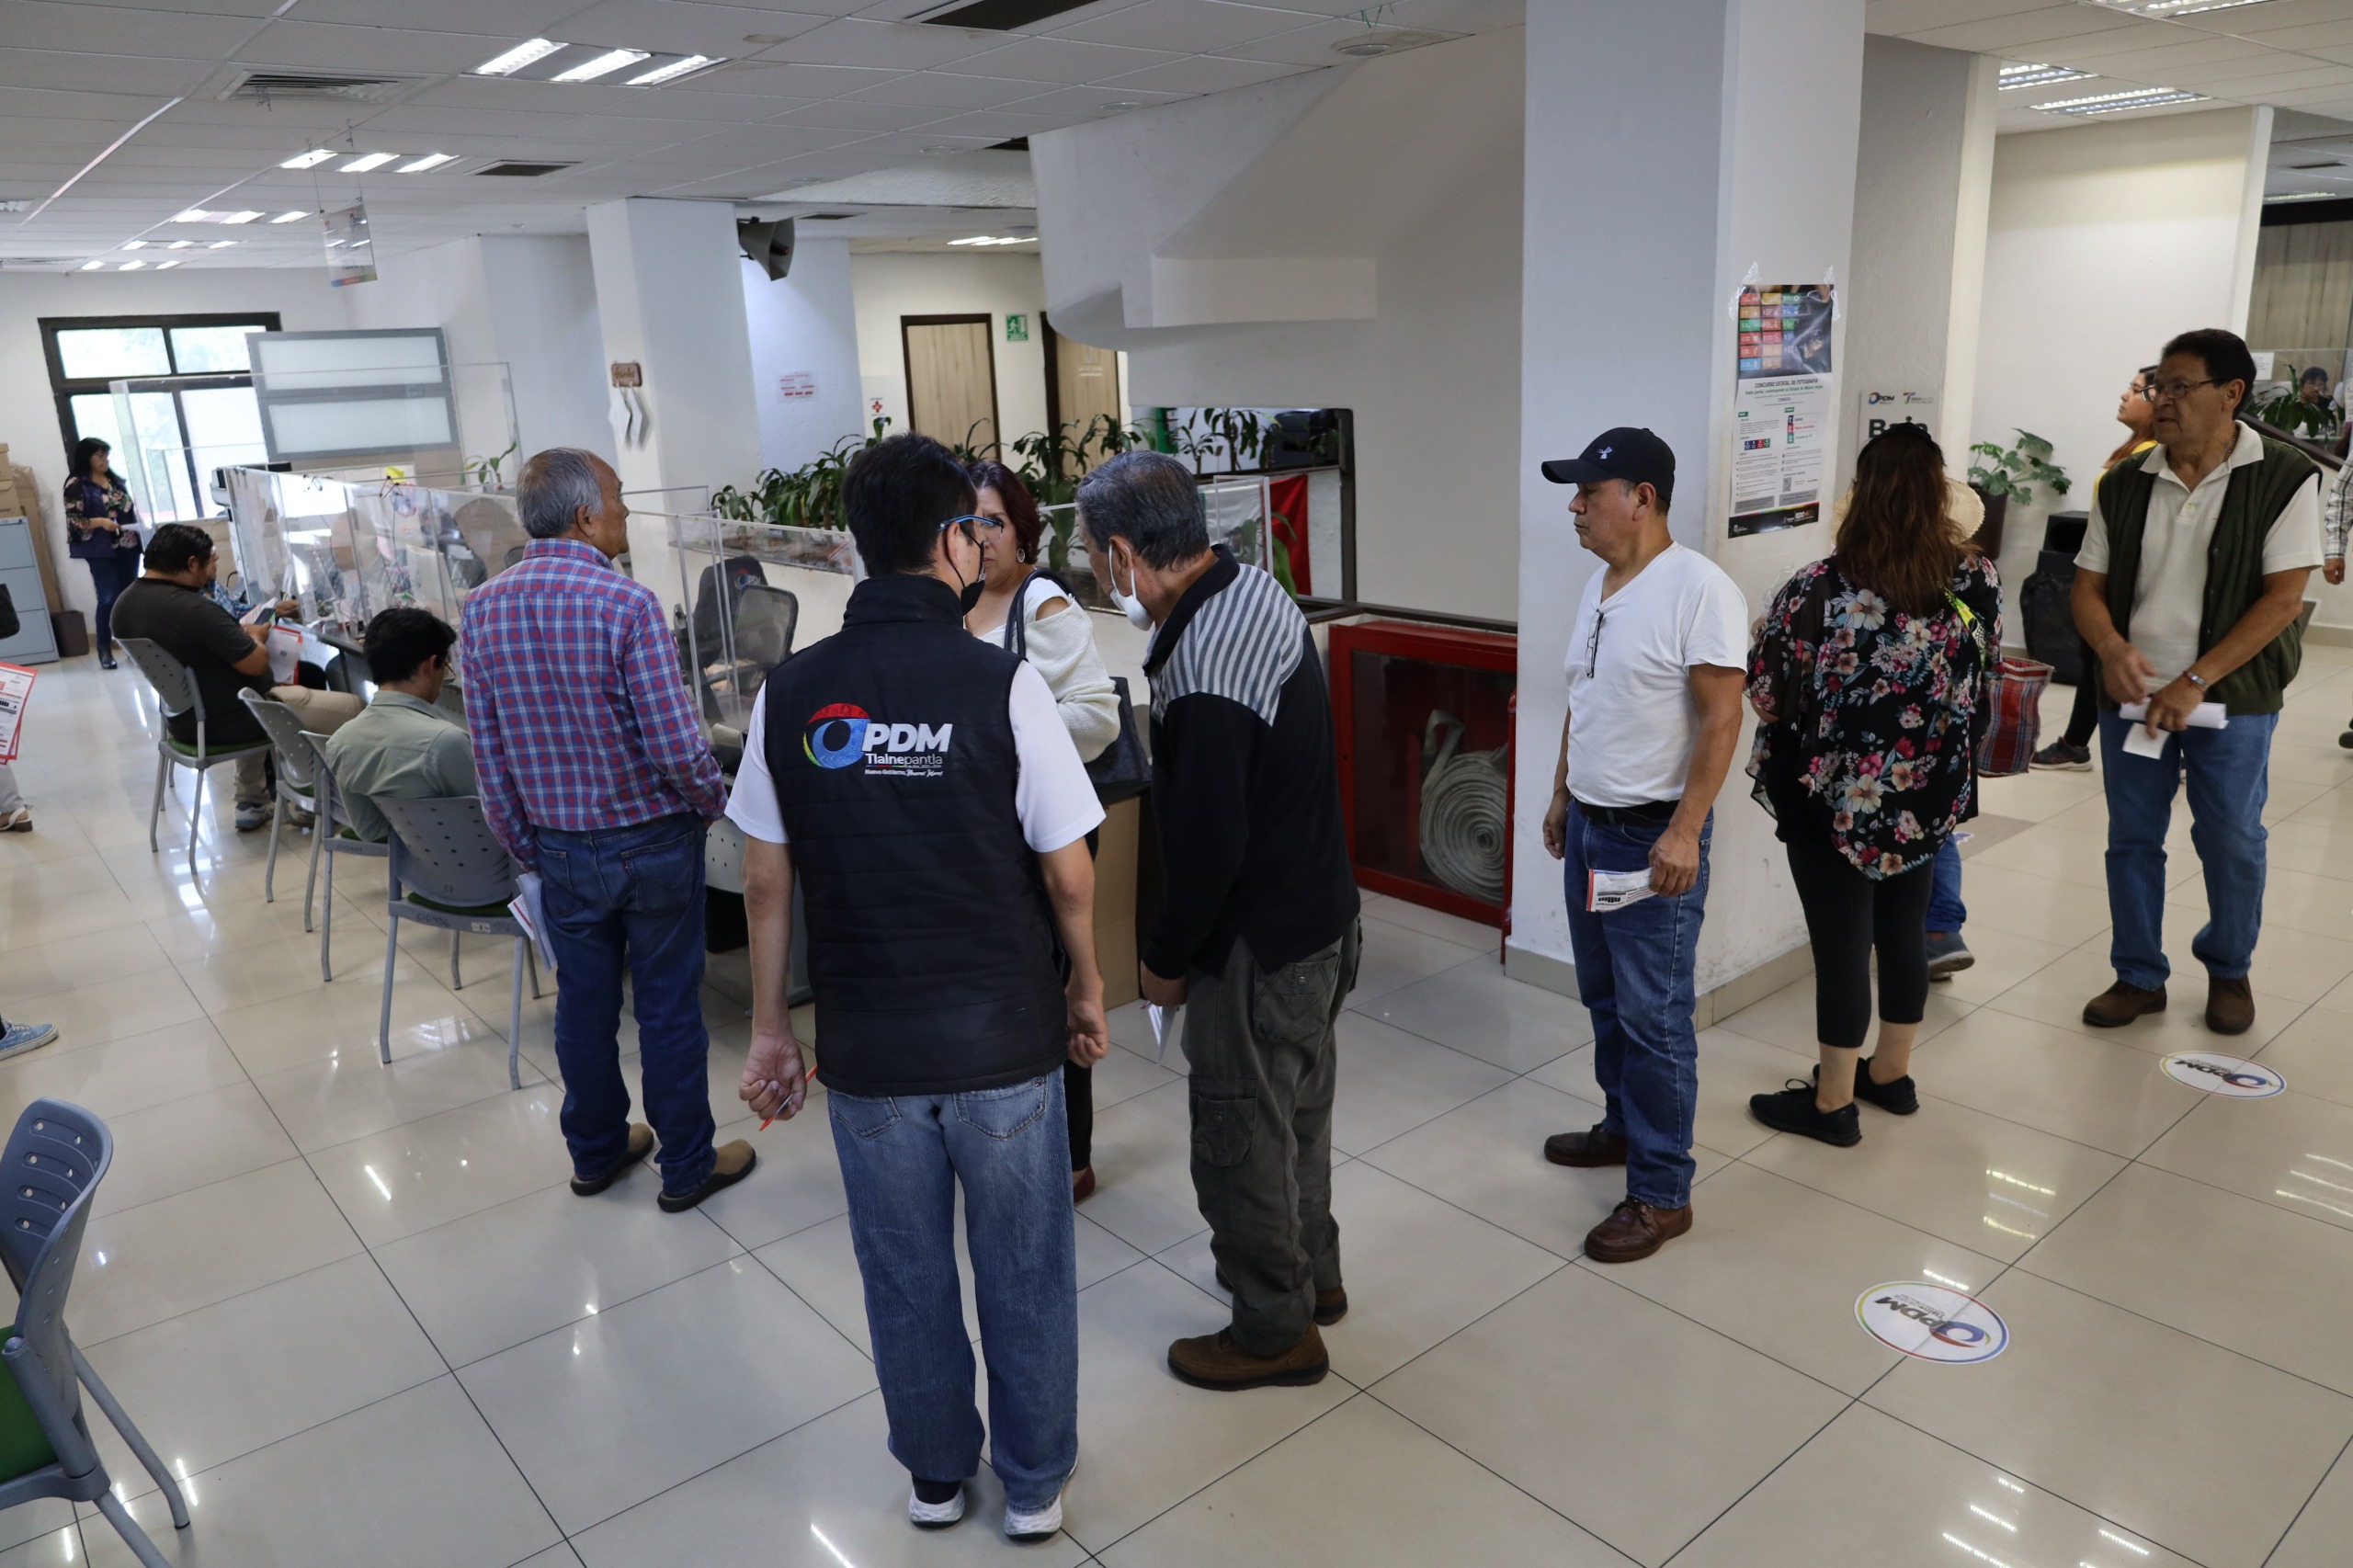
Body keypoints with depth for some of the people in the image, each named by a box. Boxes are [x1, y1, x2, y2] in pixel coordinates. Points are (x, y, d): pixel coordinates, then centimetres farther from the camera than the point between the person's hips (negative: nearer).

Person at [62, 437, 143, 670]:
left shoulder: (114, 479, 14)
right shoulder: (76, 485, -5)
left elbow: (129, 507, 21)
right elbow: (73, 521, -10)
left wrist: (139, 523, 3)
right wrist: (99, 522, -22)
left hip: (128, 547, 6)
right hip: (101, 552, -6)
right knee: (108, 598, -9)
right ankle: (105, 649, 2)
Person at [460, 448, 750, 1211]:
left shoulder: (482, 610, -3)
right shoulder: (627, 605, -21)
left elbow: (488, 753, 2)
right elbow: (676, 747, -22)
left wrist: (524, 846, 13)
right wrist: (715, 802, -2)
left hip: (561, 847, 5)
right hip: (652, 840, -5)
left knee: (583, 1002, 19)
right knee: (668, 1006, 9)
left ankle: (595, 1152, 35)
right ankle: (686, 1166, 23)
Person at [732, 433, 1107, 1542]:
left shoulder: (792, 691, -5)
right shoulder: (1000, 683, -15)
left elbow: (767, 880, 0)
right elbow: (1068, 873, -11)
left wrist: (770, 1027, 11)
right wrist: (1085, 987, 6)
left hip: (867, 1047, 3)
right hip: (1003, 1038, -2)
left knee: (904, 1272, 21)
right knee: (1024, 1271, 17)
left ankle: (935, 1473, 41)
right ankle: (1033, 1484, 35)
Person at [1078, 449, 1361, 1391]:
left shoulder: (1205, 678, -31)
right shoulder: (1254, 588, 0)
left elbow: (1208, 849, -26)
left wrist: (1165, 960, -11)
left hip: (1260, 948, -10)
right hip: (1321, 917, 10)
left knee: (1242, 1142, 9)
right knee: (1296, 1110, 25)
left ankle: (1276, 1331, 28)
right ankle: (1311, 1273, 45)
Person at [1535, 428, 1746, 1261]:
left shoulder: (1698, 588, -17)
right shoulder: (1598, 584, 10)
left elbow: (1721, 718, -20)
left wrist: (1684, 832, -24)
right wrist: (1561, 796, 20)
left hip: (1654, 838, -8)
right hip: (1588, 826, 8)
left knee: (1654, 1017, -1)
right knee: (1605, 999, 19)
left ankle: (1661, 1193, 10)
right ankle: (1625, 1125, 38)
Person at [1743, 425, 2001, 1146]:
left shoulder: (1817, 591, -21)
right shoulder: (1978, 579, -6)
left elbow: (1767, 696, -12)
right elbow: (1984, 671, 8)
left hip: (1836, 802, -5)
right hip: (1928, 798, 5)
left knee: (1842, 945, 6)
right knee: (1904, 932, 20)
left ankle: (1833, 1102, 21)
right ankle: (1891, 1074, 37)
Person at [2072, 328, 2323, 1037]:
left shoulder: (2284, 479, -8)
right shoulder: (2124, 484, 2)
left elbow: (2284, 598, -12)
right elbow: (2089, 586, 6)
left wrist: (2195, 681, -18)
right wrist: (2112, 647, -16)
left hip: (2231, 697, -3)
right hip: (2132, 692, 3)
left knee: (2232, 841, 7)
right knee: (2132, 839, 9)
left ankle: (2229, 971, 30)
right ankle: (2139, 977, 23)